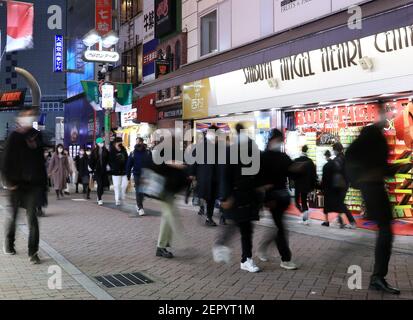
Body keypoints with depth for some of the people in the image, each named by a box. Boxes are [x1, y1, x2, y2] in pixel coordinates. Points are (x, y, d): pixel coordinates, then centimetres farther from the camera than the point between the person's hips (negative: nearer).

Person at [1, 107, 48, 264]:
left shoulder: (37, 136, 7)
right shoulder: (14, 137, -1)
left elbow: (40, 161, 10)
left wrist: (44, 182, 7)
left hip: (33, 184, 1)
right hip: (17, 184, -1)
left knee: (32, 217, -3)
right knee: (13, 215, 12)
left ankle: (33, 252, -1)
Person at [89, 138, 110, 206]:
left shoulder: (106, 151, 5)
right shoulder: (94, 151, 1)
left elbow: (108, 159, 7)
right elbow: (90, 161, 4)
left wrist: (108, 165, -8)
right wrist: (93, 168, -2)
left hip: (104, 170, 2)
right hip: (97, 170, -2)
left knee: (103, 185, 6)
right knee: (100, 184, -9)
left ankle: (99, 197, 27)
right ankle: (99, 199, -4)